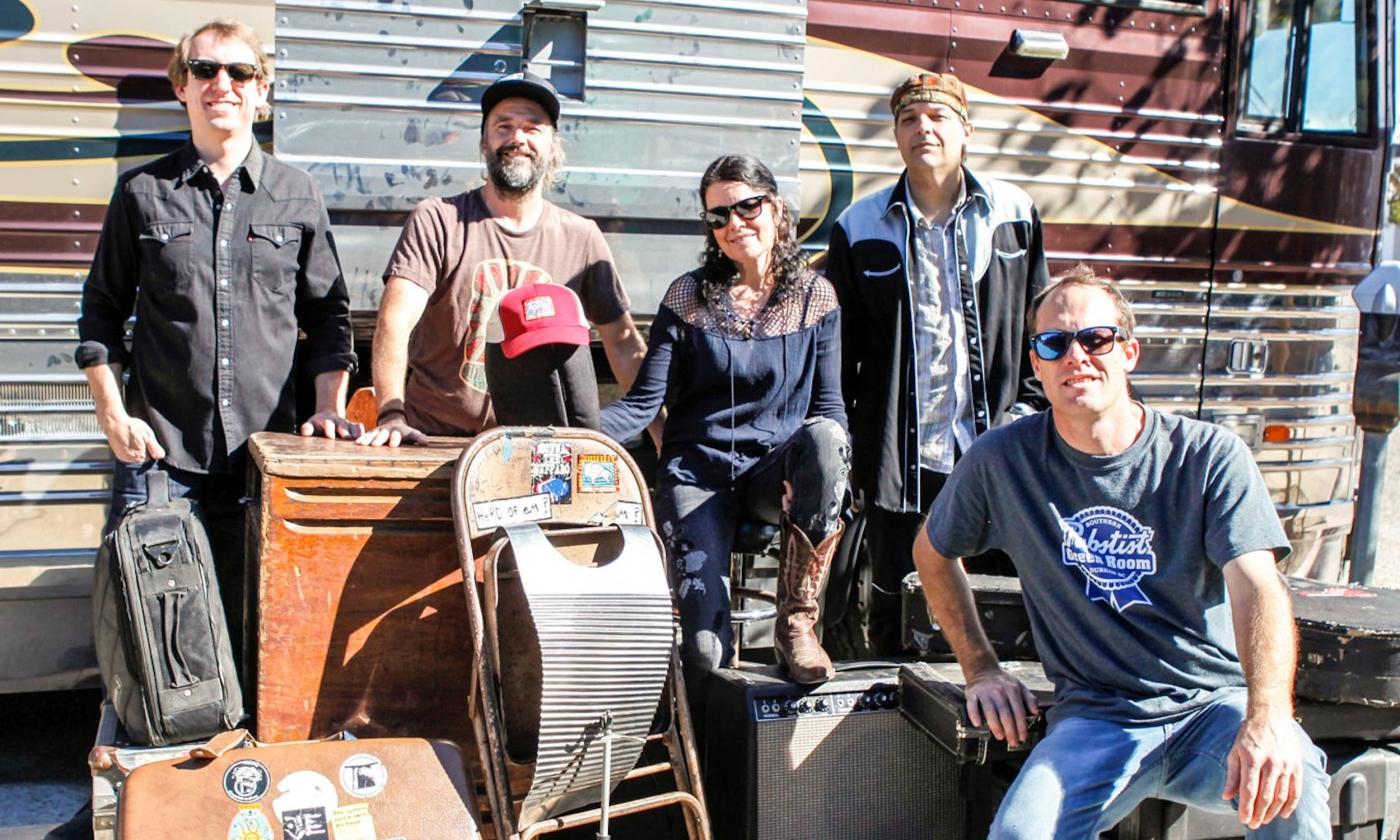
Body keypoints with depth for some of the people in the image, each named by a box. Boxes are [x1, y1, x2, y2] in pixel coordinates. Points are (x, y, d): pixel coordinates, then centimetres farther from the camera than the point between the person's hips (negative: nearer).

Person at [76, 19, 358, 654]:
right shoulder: (143, 192, 8)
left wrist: (329, 409, 0)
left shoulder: (297, 196, 9)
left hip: (266, 453, 1)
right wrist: (112, 414, 0)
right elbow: (102, 312, 11)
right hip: (157, 454, 0)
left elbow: (328, 315, 12)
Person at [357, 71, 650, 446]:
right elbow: (396, 320, -12)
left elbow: (624, 344, 10)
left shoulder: (582, 238, 6)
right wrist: (391, 415, -27)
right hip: (433, 441, -2)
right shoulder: (438, 220, 0)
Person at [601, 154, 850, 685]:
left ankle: (796, 621, -21)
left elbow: (829, 407, 4)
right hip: (698, 472, -1)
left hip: (777, 473, 1)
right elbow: (644, 403, -3)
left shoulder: (815, 298, 4)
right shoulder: (688, 297, 2)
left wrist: (826, 459, -20)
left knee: (823, 437, -37)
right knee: (705, 650, -22)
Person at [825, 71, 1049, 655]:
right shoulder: (860, 228, 4)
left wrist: (1030, 410, 4)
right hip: (900, 455, 0)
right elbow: (839, 350, 6)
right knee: (895, 609, 7)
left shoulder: (1014, 214, 7)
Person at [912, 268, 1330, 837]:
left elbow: (1257, 587, -17)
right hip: (1096, 717, 1)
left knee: (1291, 781, -32)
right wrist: (980, 668, 11)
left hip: (1215, 702, -1)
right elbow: (933, 552, 17)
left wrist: (1268, 718, -33)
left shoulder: (1210, 455, -4)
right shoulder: (1001, 460, -1)